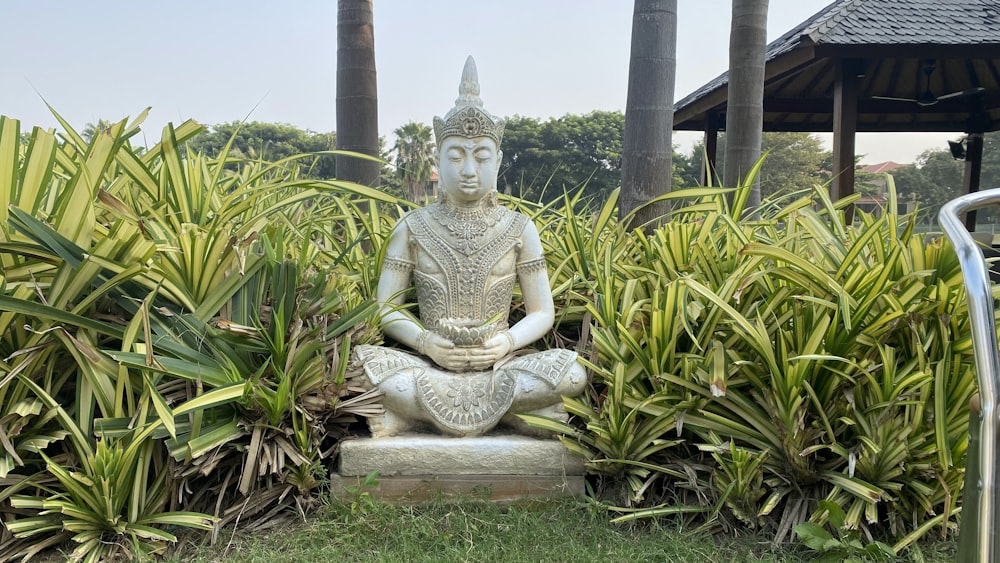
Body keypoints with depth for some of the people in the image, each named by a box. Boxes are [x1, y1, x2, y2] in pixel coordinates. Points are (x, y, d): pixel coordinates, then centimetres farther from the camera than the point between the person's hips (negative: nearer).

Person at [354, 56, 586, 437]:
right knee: (359, 363, -29)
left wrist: (508, 341, -16)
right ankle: (509, 407, -22)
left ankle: (417, 411, -20)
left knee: (571, 373, -28)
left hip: (498, 365, 1)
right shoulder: (412, 229, 4)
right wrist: (424, 341, -17)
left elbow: (542, 313, 6)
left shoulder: (520, 230, 5)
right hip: (428, 364, 0)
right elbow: (386, 309, 4)